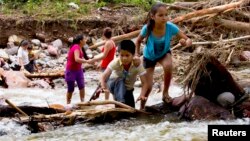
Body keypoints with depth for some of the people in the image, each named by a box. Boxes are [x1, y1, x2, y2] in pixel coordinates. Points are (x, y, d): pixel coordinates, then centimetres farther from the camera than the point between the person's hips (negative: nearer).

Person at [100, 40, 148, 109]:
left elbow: (144, 83, -26)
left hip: (128, 89, 2)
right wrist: (104, 88, -49)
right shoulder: (115, 62, -28)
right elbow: (103, 77, -31)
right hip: (114, 85, -2)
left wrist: (142, 95, -42)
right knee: (120, 81, -36)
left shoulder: (137, 65, -26)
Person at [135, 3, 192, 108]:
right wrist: (137, 54, -19)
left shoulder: (170, 27, -32)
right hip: (149, 56, 0)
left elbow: (188, 40, -27)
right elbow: (138, 41, -9)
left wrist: (185, 43, -49)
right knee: (148, 86, -3)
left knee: (168, 66, -35)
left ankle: (165, 92, -10)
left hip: (164, 53, 0)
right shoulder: (147, 28, -31)